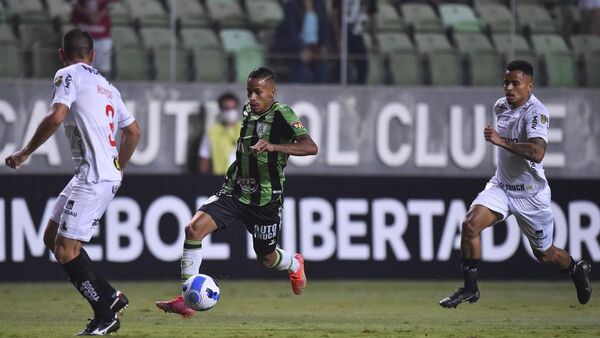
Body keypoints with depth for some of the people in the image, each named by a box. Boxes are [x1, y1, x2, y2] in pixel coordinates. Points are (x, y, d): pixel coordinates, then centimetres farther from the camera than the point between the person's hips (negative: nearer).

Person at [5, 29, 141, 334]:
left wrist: (25, 152, -9)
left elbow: (55, 117, -19)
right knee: (53, 237, 14)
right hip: (109, 175, 9)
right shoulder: (107, 86, 21)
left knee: (65, 250, -7)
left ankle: (105, 316, -4)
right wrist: (118, 170, 37)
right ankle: (111, 297, 13)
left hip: (93, 177, -9)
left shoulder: (69, 75, -4)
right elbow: (133, 131, 26)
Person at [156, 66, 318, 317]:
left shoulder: (282, 114, -14)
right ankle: (186, 299, -17)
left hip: (265, 200, -5)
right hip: (234, 193, 5)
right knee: (194, 228, -19)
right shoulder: (248, 112, 7)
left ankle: (294, 265, 50)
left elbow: (311, 147, -29)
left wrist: (273, 147, -40)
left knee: (267, 259, 12)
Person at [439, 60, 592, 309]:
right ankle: (470, 288, -9)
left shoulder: (536, 112, -22)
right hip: (501, 186, 5)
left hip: (531, 193, -5)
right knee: (470, 224, -19)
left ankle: (577, 270, 42)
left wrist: (501, 141, -39)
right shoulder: (501, 106, 2)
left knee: (544, 254, 9)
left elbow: (537, 153, -38)